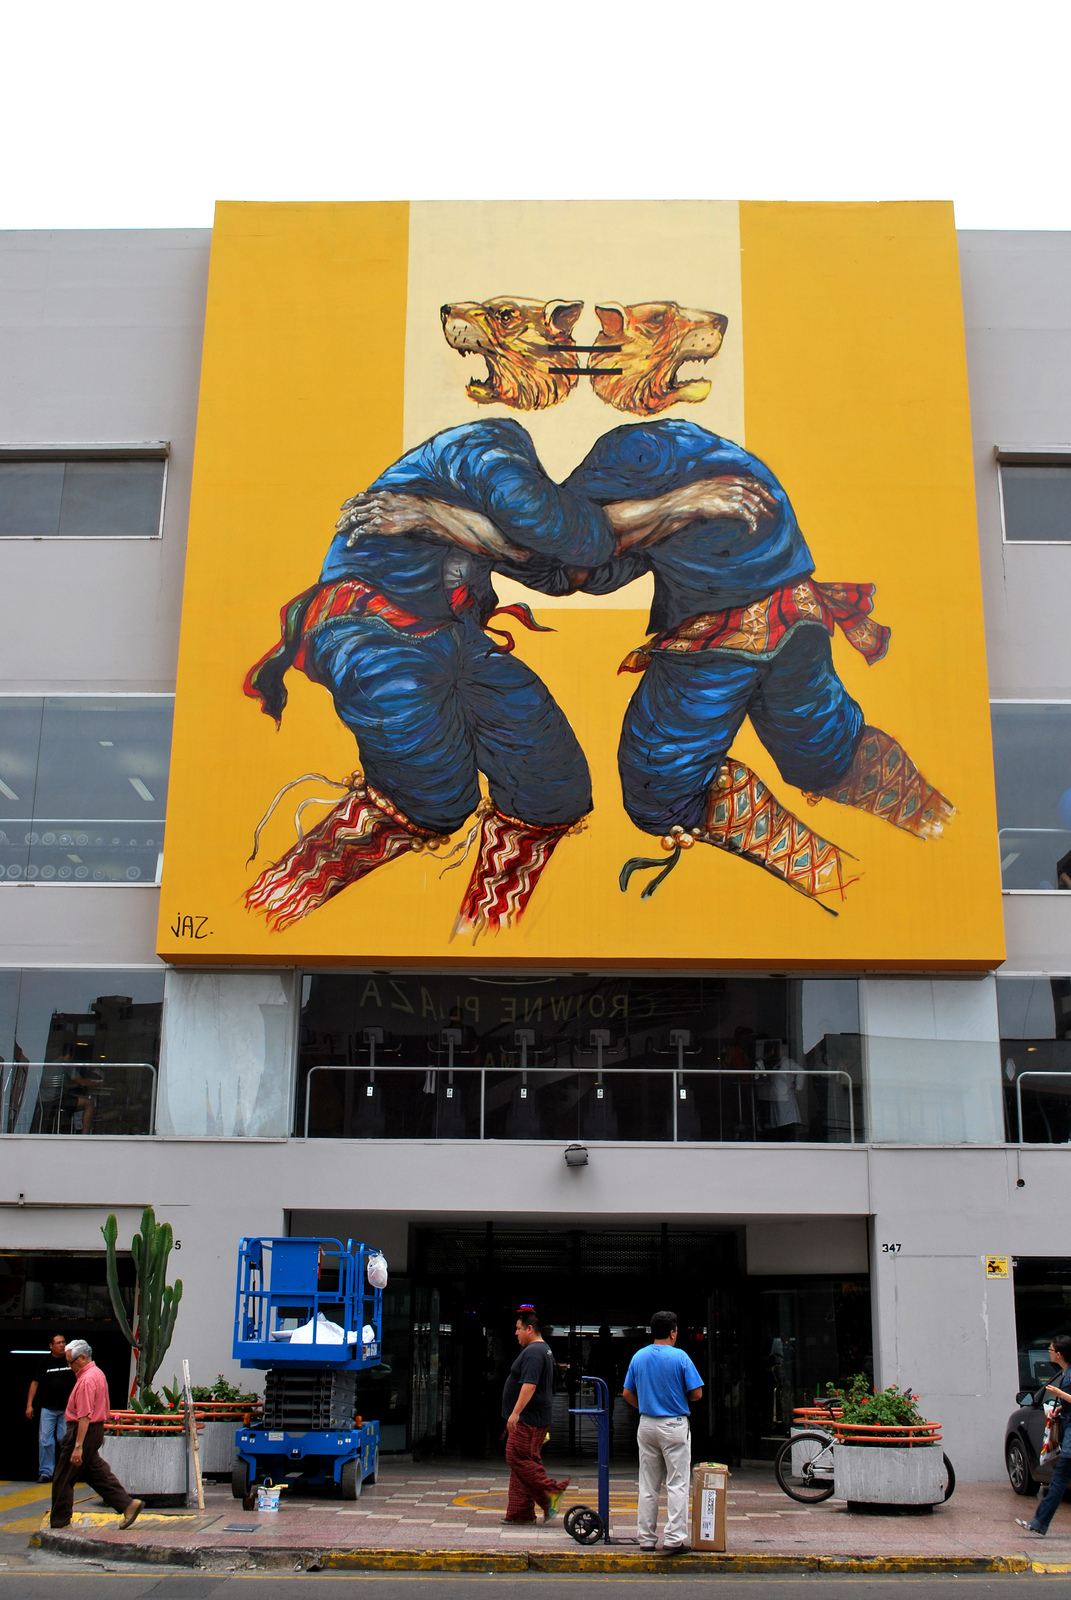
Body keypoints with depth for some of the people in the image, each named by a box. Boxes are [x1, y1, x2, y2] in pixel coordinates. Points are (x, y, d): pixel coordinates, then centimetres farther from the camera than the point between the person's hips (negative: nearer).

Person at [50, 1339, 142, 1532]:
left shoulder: (86, 1380, -20)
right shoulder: (97, 1373, 13)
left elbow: (84, 1416, -25)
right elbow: (105, 1408, 21)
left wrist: (78, 1446, -26)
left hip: (84, 1431, -10)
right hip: (96, 1429, 10)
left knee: (62, 1479, 0)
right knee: (98, 1473, 13)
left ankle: (59, 1523, 8)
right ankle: (127, 1504, 10)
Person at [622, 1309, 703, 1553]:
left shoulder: (638, 1357, 4)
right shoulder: (680, 1357, -10)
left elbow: (627, 1393, 8)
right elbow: (697, 1393, -8)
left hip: (646, 1425, 5)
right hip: (674, 1425, -4)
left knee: (648, 1485, 10)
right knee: (677, 1483, -1)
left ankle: (647, 1538, 13)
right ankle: (674, 1537, -6)